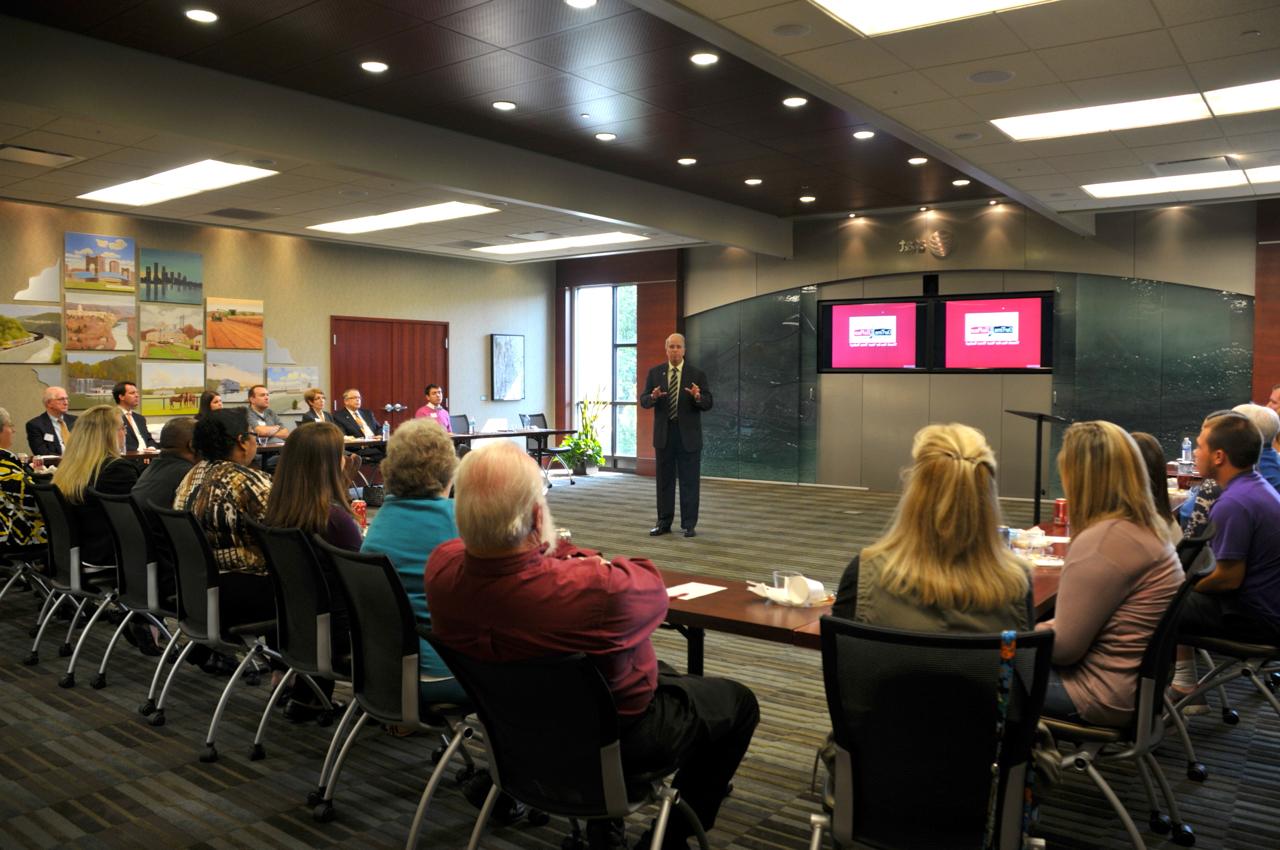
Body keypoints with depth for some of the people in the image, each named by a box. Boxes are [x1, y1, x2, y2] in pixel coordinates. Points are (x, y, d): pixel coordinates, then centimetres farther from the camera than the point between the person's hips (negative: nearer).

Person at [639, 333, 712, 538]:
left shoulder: (697, 374, 0)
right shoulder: (655, 373, 5)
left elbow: (708, 404, -4)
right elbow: (644, 401, 1)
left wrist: (698, 397, -25)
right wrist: (653, 397, -21)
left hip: (688, 435, -2)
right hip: (664, 434, 2)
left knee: (689, 481, 1)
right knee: (664, 480, 8)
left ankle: (689, 525, 9)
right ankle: (664, 523, 17)